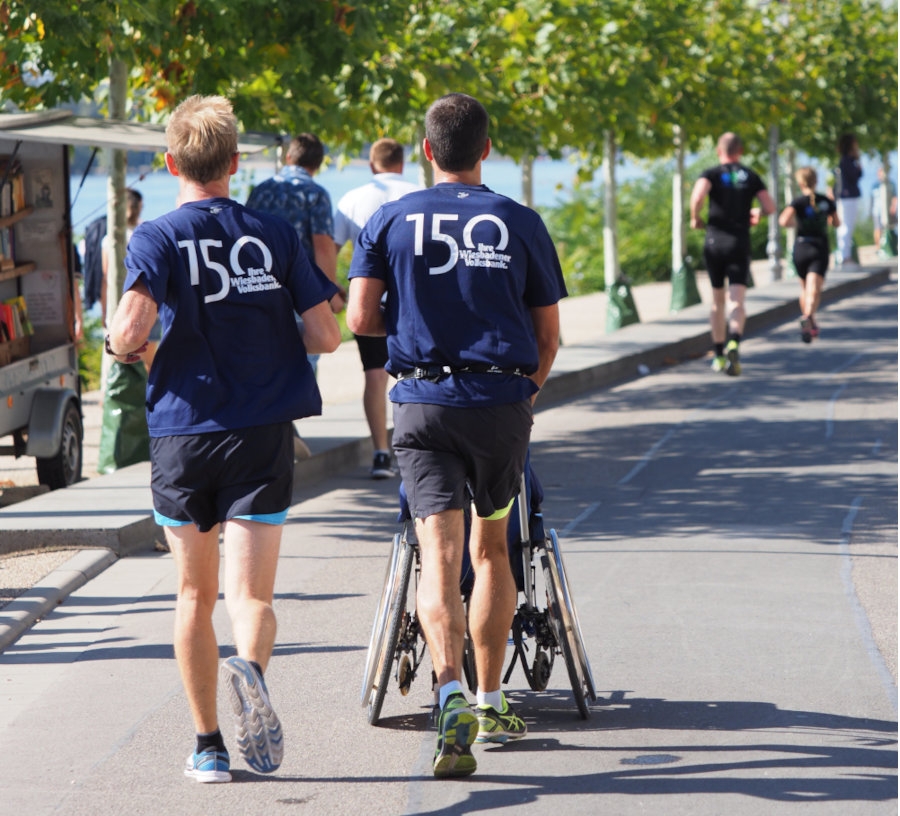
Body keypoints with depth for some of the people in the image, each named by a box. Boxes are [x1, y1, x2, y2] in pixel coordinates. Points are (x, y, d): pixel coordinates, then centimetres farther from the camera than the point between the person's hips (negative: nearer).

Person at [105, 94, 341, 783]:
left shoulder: (157, 238, -4)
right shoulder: (275, 234, 2)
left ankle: (208, 744, 18)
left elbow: (131, 328, -20)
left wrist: (122, 348, 3)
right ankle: (250, 670, -36)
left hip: (183, 434, 0)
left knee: (195, 594, 14)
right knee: (251, 594, -3)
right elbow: (326, 336, 0)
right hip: (263, 435, 0)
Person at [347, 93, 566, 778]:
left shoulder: (391, 220, 3)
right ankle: (492, 702, 25)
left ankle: (452, 692, -31)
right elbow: (548, 335, 7)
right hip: (504, 401, 1)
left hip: (423, 402, -1)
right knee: (492, 548, 18)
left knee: (440, 553, -9)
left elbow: (361, 320, -4)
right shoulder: (521, 223, 4)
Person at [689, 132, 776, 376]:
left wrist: (695, 218, -3)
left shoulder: (711, 174, 1)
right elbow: (770, 207, 3)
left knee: (717, 301, 15)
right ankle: (734, 343, -36)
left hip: (714, 242, 0)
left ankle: (719, 355, 22)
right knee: (736, 301, -9)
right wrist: (756, 213, 25)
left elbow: (698, 194, -20)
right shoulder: (751, 177, 8)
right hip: (740, 243, 0)